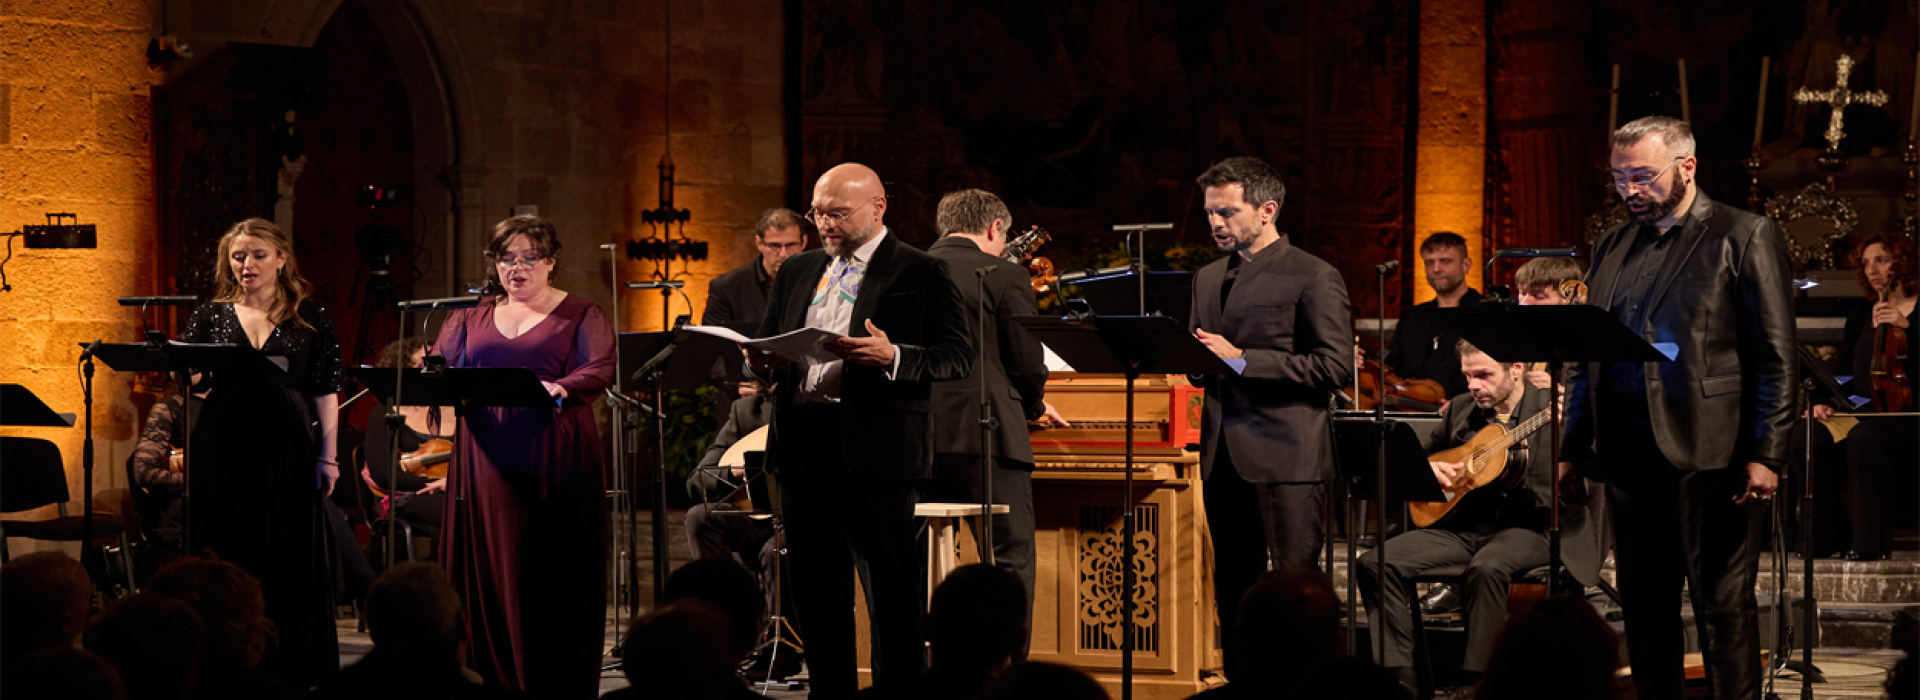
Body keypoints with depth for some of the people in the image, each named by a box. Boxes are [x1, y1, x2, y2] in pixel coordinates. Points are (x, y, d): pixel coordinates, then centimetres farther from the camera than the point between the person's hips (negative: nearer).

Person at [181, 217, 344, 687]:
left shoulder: (309, 318, 6)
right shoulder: (210, 317, 9)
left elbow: (325, 392, 5)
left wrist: (328, 457, -1)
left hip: (286, 451, -1)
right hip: (222, 451, 1)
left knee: (290, 564, 0)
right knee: (227, 564, 3)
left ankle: (290, 672, 8)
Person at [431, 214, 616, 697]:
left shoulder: (579, 315, 6)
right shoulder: (472, 320, 18)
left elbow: (600, 370, -8)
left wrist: (560, 389, -29)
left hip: (553, 467, -3)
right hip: (486, 466, 3)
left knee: (551, 582, -5)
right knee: (488, 581, 0)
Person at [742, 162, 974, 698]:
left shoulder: (920, 273, 1)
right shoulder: (797, 272, 19)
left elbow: (958, 357, -6)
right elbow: (765, 343, 23)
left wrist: (893, 357, -23)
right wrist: (760, 362, -2)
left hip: (875, 449, -6)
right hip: (801, 449, 6)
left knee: (892, 600, -5)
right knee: (817, 595, 10)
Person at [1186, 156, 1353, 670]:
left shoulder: (1313, 277, -6)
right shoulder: (1208, 279, 17)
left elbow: (1335, 367, -14)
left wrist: (1242, 359, -16)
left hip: (1285, 456, -7)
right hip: (1223, 455, 7)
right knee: (1232, 587, 9)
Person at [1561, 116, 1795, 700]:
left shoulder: (1745, 237, 0)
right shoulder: (1613, 247, 17)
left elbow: (1775, 359, -5)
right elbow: (1583, 360, 19)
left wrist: (1764, 455, -11)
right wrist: (1571, 449, 11)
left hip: (1708, 455, -6)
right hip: (1628, 453, 6)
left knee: (1723, 605, -3)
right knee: (1644, 606, 8)